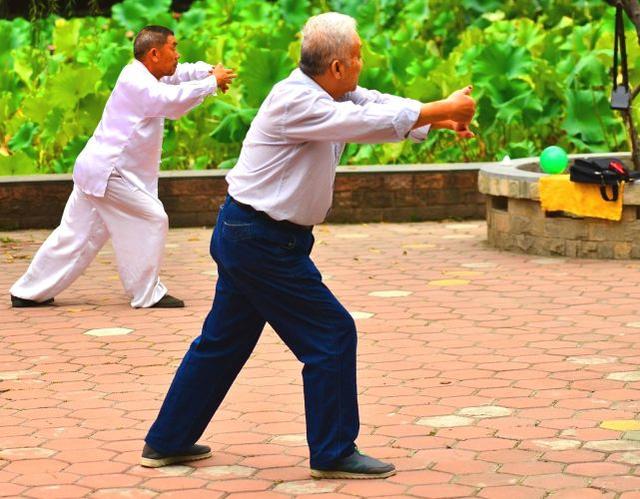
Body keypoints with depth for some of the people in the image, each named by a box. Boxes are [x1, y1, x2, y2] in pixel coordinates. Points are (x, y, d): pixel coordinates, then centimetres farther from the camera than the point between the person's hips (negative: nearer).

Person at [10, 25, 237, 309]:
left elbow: (181, 73, 17)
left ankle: (29, 293, 16)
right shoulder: (137, 82, -16)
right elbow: (173, 100, -30)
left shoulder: (143, 76, 14)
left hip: (95, 169, 10)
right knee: (152, 220, -5)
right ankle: (147, 294, 1)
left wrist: (210, 71, -3)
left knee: (76, 234, 12)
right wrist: (213, 82, -21)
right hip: (109, 173, -10)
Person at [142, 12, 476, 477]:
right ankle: (333, 453, 5)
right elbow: (374, 123, -26)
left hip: (246, 236, 10)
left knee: (223, 341, 17)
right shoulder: (295, 102, -22)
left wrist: (440, 117, -6)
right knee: (332, 334, -3)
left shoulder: (328, 95, 8)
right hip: (262, 242, -10)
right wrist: (441, 110, -20)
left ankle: (167, 442, 25)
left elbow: (378, 105, 8)